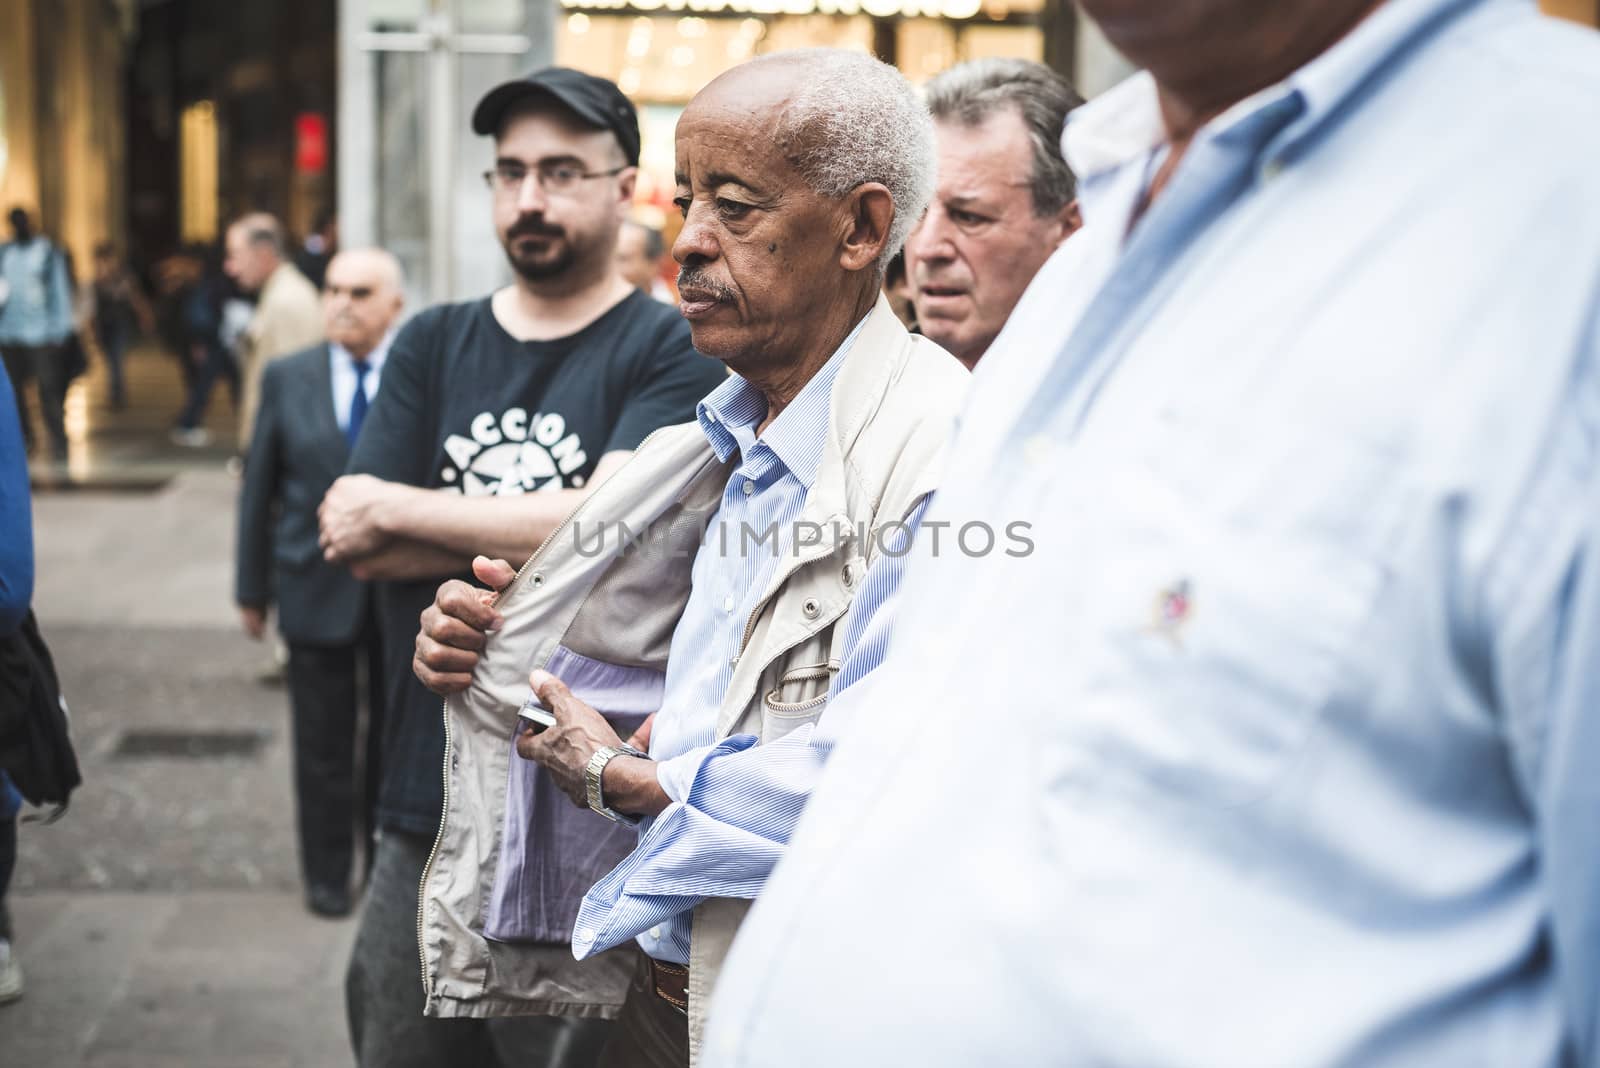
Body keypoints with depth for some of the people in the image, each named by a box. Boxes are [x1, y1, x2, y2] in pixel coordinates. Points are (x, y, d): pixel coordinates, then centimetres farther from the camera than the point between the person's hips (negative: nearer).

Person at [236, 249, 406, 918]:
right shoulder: (287, 379, 1)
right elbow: (259, 487, 6)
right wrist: (252, 588, 6)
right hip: (317, 589, 1)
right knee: (323, 747, 10)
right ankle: (327, 875, 26)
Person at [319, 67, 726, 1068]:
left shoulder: (671, 349, -3)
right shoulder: (432, 346, 10)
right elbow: (355, 543, 0)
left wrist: (394, 510, -7)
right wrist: (538, 536, -11)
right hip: (426, 799, 5)